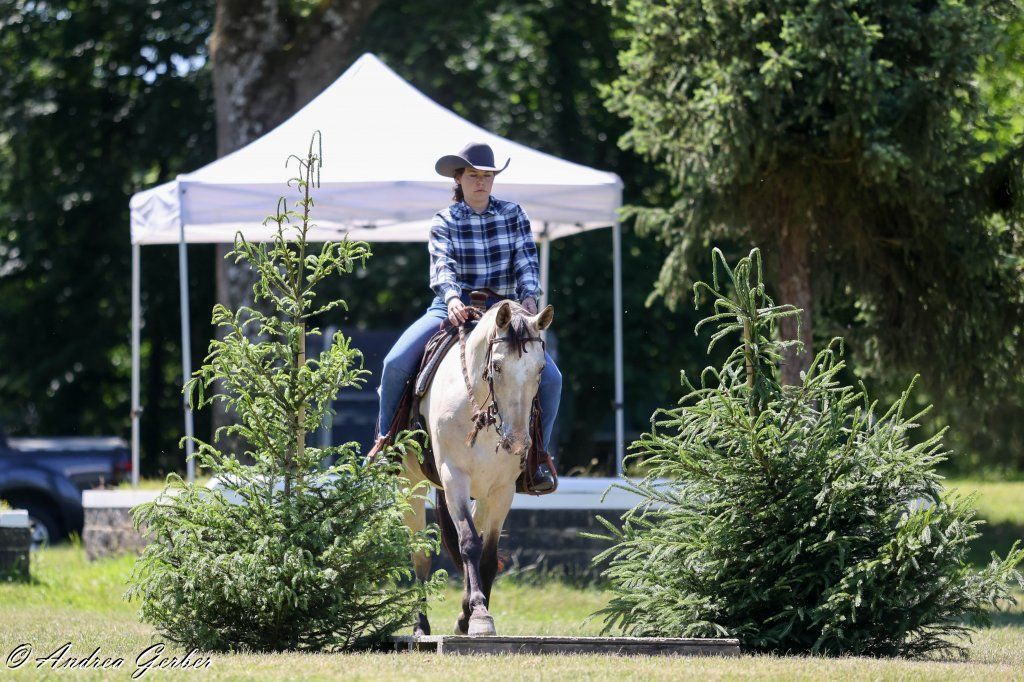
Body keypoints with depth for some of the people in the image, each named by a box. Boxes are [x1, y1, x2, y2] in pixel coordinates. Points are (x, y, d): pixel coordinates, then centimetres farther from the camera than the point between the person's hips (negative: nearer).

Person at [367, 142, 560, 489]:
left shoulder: (513, 215, 6)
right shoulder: (444, 221, 2)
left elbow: (527, 261, -2)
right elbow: (442, 265, -14)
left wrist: (529, 297, -22)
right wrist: (452, 298, -34)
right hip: (454, 307, -1)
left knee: (550, 377, -17)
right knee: (396, 363, -22)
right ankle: (385, 438, 0)